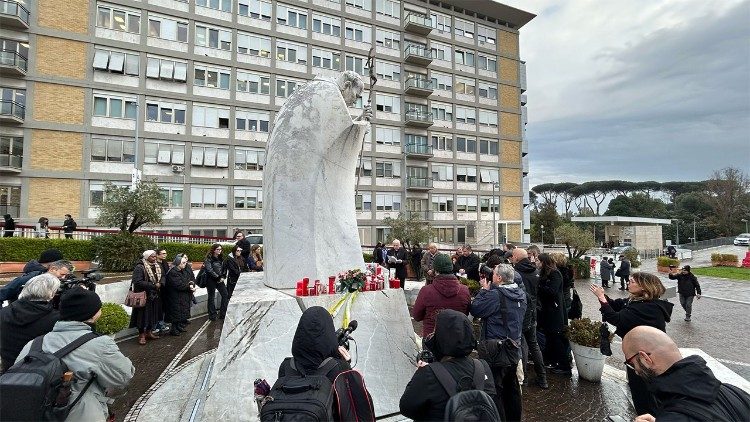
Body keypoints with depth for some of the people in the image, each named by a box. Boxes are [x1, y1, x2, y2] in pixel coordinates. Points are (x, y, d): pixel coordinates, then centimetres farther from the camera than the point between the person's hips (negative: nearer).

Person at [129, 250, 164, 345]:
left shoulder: (157, 266, 6)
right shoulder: (140, 267, -16)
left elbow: (162, 276, 13)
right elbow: (138, 282, -24)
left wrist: (160, 283, -9)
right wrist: (153, 285, -22)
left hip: (155, 295, 7)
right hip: (144, 296, -7)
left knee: (153, 314, 13)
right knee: (143, 315, 2)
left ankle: (149, 332, 28)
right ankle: (141, 335, 16)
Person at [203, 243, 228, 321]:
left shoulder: (221, 258, 10)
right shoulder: (208, 259, -10)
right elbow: (209, 270, -19)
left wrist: (222, 277, -2)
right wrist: (218, 277, -14)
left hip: (220, 280, 6)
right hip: (211, 280, -6)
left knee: (225, 295, 2)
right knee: (211, 297, 4)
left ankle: (223, 314, 11)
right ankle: (212, 315, 15)